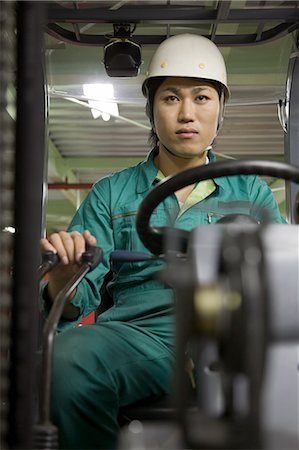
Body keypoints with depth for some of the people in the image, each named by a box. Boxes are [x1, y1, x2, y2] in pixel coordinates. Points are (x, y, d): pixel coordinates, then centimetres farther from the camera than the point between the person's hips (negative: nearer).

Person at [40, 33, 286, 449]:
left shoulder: (252, 193, 21)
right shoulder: (111, 194, 18)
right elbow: (76, 302, 10)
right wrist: (62, 279, -15)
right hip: (139, 333, 1)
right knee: (64, 359, -33)